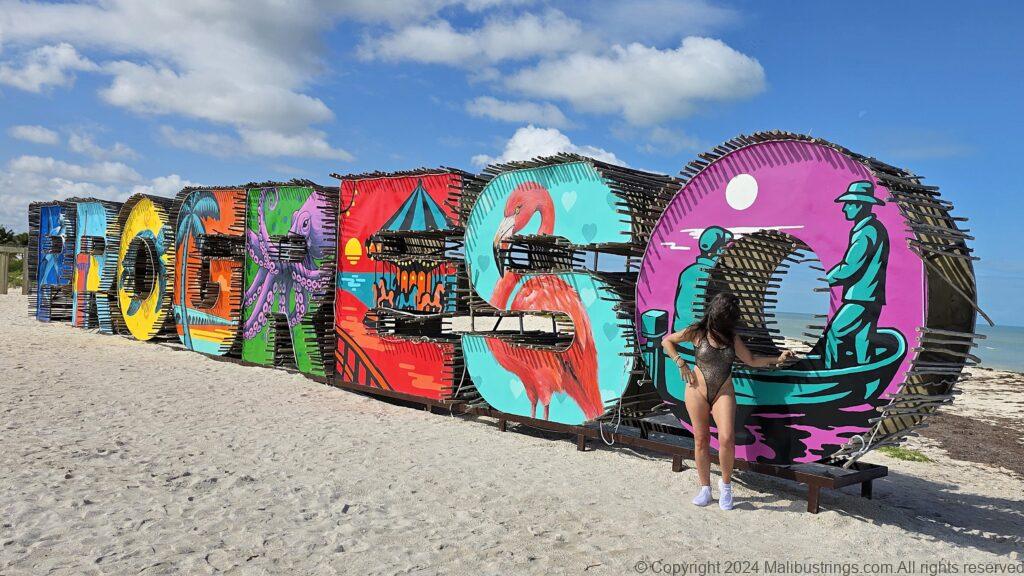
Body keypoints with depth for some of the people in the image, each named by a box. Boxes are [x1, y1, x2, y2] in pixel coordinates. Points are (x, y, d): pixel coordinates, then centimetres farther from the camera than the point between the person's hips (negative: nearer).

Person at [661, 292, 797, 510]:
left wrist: (778, 359, 4)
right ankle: (705, 489, 17)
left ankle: (726, 484, 8)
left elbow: (751, 360, 13)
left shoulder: (732, 338, 6)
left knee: (727, 439, -15)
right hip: (697, 391, -2)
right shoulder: (697, 333, -5)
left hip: (723, 393, 2)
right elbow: (667, 341, 6)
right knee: (701, 440, 3)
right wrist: (681, 363, -3)